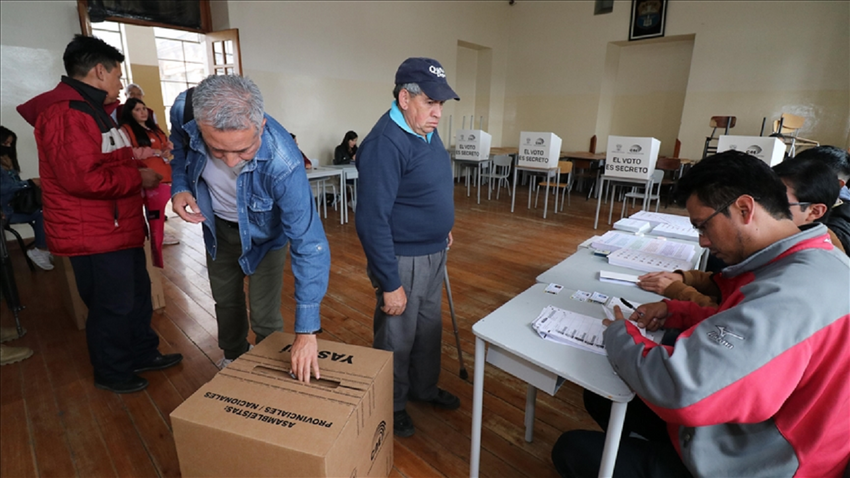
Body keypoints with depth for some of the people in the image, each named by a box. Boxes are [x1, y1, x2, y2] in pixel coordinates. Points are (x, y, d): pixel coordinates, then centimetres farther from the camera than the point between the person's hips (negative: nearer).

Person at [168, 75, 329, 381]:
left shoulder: (282, 164, -42)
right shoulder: (184, 111, -30)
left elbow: (309, 245, -39)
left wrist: (306, 330, -39)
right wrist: (179, 186, -22)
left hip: (263, 234, -4)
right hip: (217, 225, 4)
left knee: (265, 318, -1)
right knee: (225, 300, 22)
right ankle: (233, 358, 52)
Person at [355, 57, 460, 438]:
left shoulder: (426, 131, 4)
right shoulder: (385, 144, -25)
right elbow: (372, 221, -26)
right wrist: (390, 285, -23)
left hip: (433, 252, 9)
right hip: (403, 260, -9)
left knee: (429, 328, 23)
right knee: (397, 339, 11)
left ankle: (424, 388, 47)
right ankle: (392, 405, 36)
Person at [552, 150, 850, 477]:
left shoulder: (792, 292, -35)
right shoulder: (811, 262, 0)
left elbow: (678, 390, -41)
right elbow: (745, 322, 18)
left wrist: (619, 335, -20)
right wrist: (676, 311, 1)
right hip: (742, 435, 9)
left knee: (571, 449, 1)